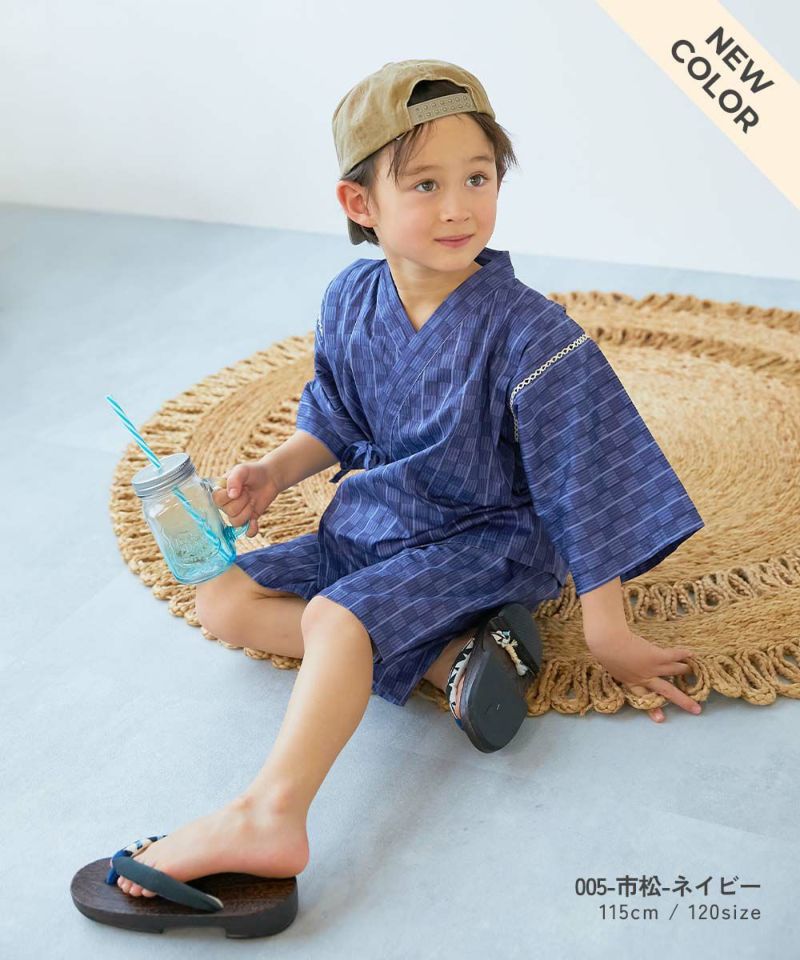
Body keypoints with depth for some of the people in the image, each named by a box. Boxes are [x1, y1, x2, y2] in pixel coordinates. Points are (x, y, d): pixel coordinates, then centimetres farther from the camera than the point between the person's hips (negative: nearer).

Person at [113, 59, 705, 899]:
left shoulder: (530, 335, -23)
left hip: (483, 543, -8)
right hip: (369, 527, 8)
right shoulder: (351, 301, -5)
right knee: (222, 600, 1)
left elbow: (587, 486, -19)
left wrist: (607, 633, -16)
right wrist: (274, 471, -6)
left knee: (337, 617, -32)